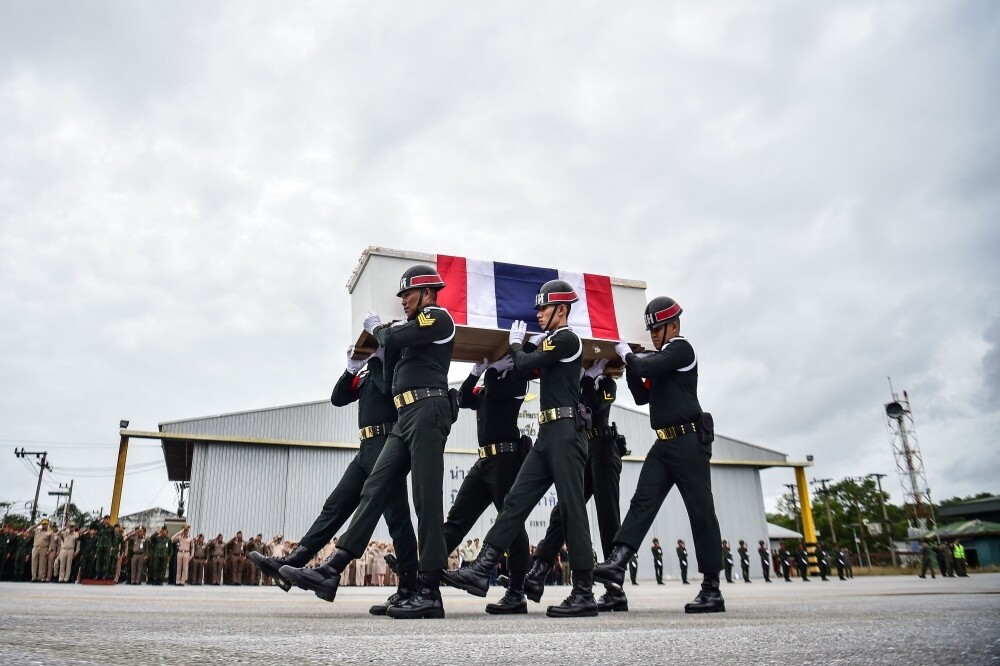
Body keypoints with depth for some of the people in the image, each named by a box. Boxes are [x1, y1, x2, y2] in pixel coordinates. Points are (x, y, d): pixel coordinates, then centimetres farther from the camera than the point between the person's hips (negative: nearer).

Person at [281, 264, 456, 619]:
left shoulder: (439, 317, 2)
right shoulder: (413, 329, 29)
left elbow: (393, 340, -13)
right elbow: (394, 376, 25)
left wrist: (378, 329, 9)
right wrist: (385, 335, 17)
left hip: (427, 409, -9)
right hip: (406, 416, 9)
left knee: (426, 498, -10)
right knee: (375, 488, 1)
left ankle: (429, 591, -8)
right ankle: (332, 571, -2)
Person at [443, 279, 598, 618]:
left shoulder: (567, 338, -9)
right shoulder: (554, 342, 22)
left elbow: (524, 365, -12)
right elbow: (533, 364, 25)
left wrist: (515, 343, 7)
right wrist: (525, 345, 13)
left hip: (566, 431, -10)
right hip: (549, 433, 10)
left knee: (572, 509, -6)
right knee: (516, 499, 4)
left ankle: (584, 594, 1)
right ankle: (481, 571, 4)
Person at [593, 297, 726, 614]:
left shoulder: (681, 348, -4)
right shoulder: (660, 359, 23)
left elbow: (647, 367, -20)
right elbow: (642, 396, 22)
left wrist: (627, 354, -1)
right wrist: (629, 366, 11)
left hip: (689, 441, -9)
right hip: (665, 444, 9)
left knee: (701, 511, -4)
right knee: (643, 501, -5)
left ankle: (712, 590, 1)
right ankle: (617, 563, -14)